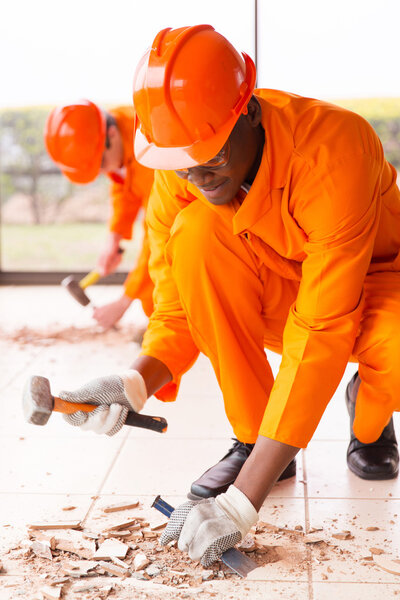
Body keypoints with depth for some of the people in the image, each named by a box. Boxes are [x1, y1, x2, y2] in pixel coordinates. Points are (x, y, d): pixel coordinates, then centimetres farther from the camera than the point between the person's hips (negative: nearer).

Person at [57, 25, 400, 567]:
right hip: (275, 294, 4)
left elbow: (321, 335, -38)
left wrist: (241, 502, -41)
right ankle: (250, 439, -13)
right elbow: (178, 312, -12)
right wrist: (135, 383, -36)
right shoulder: (178, 172, -20)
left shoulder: (331, 147, -35)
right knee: (196, 233, -29)